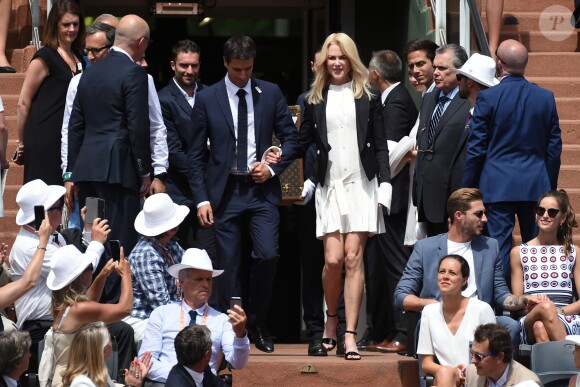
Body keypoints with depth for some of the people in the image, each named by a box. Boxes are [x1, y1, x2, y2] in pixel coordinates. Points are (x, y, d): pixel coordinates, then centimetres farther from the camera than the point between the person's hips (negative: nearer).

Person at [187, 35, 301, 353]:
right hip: (225, 192, 0)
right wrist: (201, 199, -3)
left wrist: (272, 168, -5)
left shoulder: (270, 94, 6)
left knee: (267, 255, -13)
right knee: (228, 266, -2)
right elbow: (196, 154, 4)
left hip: (261, 189, 0)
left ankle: (257, 325, 5)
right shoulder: (207, 99, 3)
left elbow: (291, 138, 11)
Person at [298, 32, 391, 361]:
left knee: (353, 259, -6)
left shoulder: (366, 96, 5)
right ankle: (331, 318, 17)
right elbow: (303, 141, 14)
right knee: (333, 259, -9)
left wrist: (384, 183, -3)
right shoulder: (316, 99, 9)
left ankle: (350, 334, -5)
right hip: (330, 186, 1)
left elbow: (380, 145, 5)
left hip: (361, 185, -1)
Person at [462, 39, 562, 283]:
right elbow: (554, 146, 7)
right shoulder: (546, 97, 3)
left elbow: (475, 148, -4)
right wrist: (550, 187, 16)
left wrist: (468, 188, 4)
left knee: (499, 245, -1)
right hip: (536, 186, 3)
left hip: (498, 186, -3)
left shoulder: (488, 97, -7)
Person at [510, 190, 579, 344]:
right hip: (529, 319, 1)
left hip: (567, 321, -1)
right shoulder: (519, 253, 18)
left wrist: (559, 311, -10)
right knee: (545, 307, -39)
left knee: (540, 327, -40)